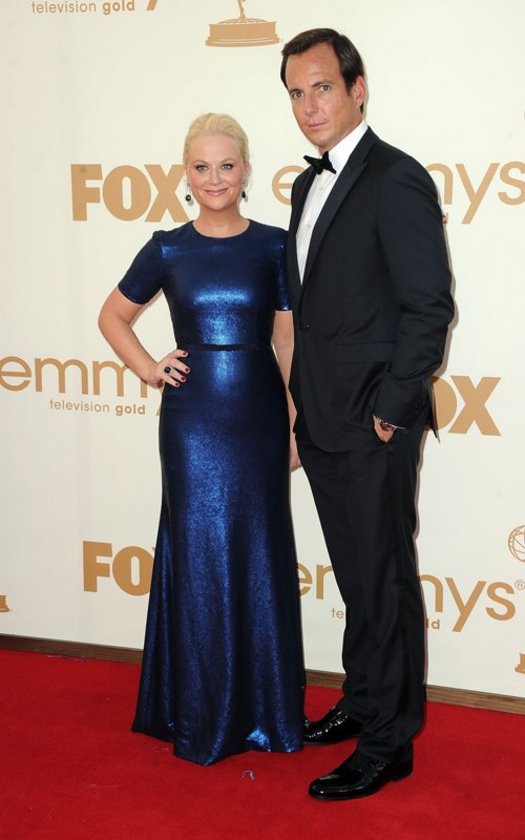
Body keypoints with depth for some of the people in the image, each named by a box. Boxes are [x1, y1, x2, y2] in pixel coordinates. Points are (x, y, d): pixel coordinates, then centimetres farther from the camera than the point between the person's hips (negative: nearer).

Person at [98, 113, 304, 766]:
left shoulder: (274, 246, 1)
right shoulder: (167, 250, 2)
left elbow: (288, 340, 3)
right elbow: (113, 315, 15)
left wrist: (298, 424, 1)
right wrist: (149, 369, 2)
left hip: (260, 416, 0)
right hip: (193, 418, 0)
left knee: (262, 557, 7)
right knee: (198, 556, 5)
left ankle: (266, 710, 22)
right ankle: (203, 715, 20)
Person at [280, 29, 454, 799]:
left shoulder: (396, 179, -12)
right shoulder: (309, 184, 14)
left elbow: (429, 304, -17)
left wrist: (390, 409, -15)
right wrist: (308, 407, 14)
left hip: (372, 427, -8)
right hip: (323, 423, 8)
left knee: (385, 581, 3)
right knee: (356, 578, 19)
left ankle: (388, 742, 15)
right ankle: (362, 701, 34)